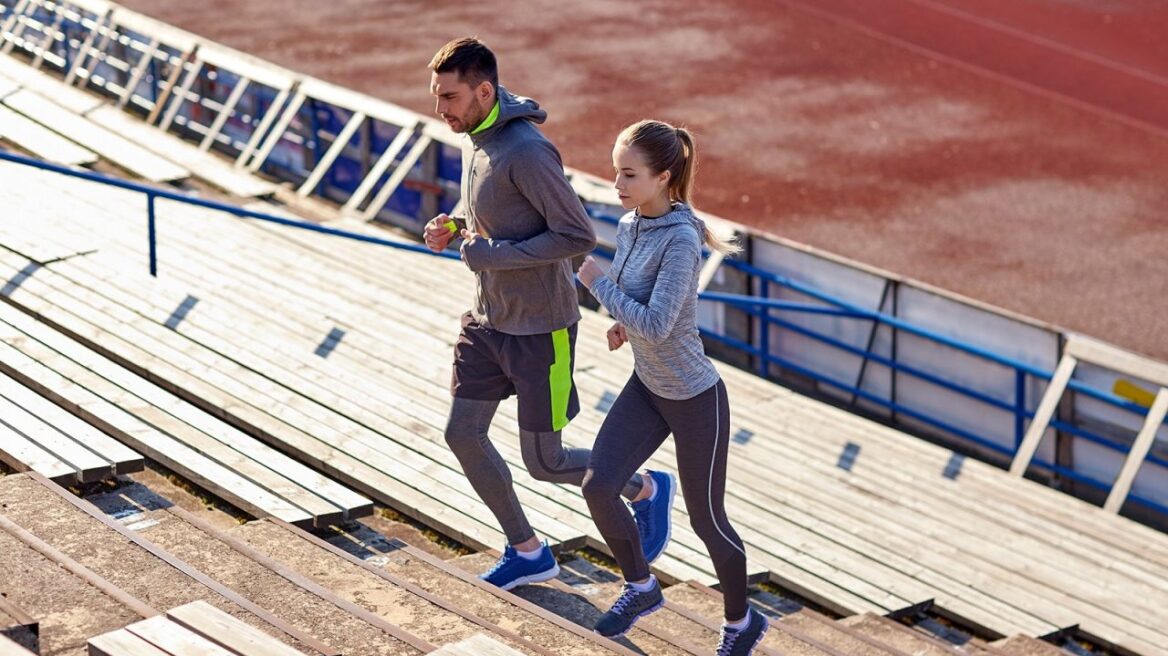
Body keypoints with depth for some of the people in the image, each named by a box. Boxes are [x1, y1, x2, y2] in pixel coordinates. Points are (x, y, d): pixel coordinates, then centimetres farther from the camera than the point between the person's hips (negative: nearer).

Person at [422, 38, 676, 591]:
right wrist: (452, 228, -1)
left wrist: (489, 254, -23)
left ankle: (647, 490, 29)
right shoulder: (475, 138, 3)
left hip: (541, 328, -9)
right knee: (463, 434, 8)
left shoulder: (526, 152, -26)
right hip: (488, 319, 9)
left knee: (544, 463, 1)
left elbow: (578, 235, -25)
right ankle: (527, 551, 26)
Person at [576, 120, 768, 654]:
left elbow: (656, 327, -32)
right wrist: (623, 324, -2)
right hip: (647, 387, 7)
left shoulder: (681, 240, -27)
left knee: (706, 519, 7)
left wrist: (596, 281, -23)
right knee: (597, 486, -3)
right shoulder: (629, 227, -2)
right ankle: (641, 588, 22)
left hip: (695, 399, -7)